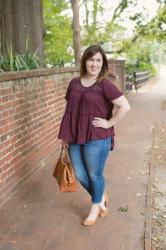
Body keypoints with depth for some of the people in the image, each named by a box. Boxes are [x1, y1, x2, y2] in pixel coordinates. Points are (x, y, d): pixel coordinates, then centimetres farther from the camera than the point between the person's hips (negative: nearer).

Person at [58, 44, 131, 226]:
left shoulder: (105, 85, -11)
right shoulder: (74, 83, 6)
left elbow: (125, 106, -16)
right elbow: (69, 111, 12)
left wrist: (108, 123, -13)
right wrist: (65, 136, 11)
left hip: (97, 139, -5)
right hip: (75, 138, 6)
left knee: (94, 175, 10)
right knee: (80, 174, 14)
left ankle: (95, 207, 35)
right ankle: (102, 197, 41)